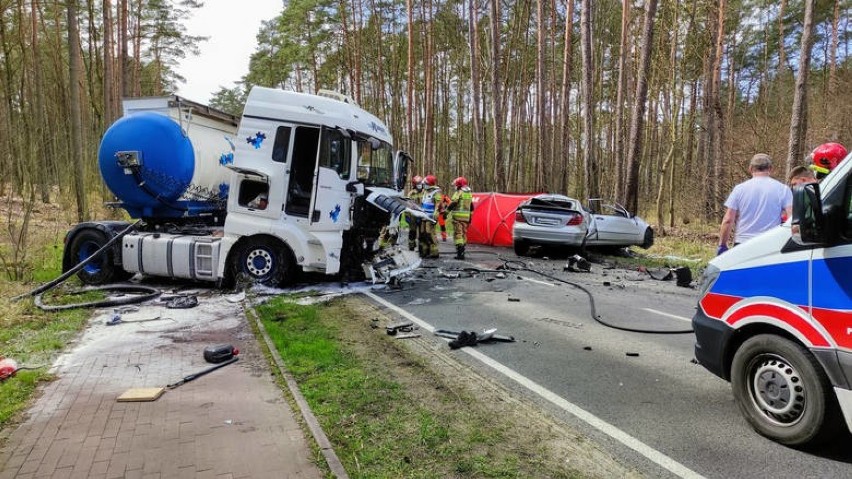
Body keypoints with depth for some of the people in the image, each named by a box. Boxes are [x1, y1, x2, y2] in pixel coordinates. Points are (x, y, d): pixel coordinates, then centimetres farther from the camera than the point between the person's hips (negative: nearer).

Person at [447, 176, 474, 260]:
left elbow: (453, 204, -18)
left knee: (458, 234, -7)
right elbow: (471, 207, 21)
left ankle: (460, 253, -14)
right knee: (464, 234, 15)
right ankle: (461, 252, 19)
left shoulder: (459, 193, -8)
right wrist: (470, 217, 27)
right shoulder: (469, 194, 17)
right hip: (466, 217, 7)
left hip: (458, 216, -7)